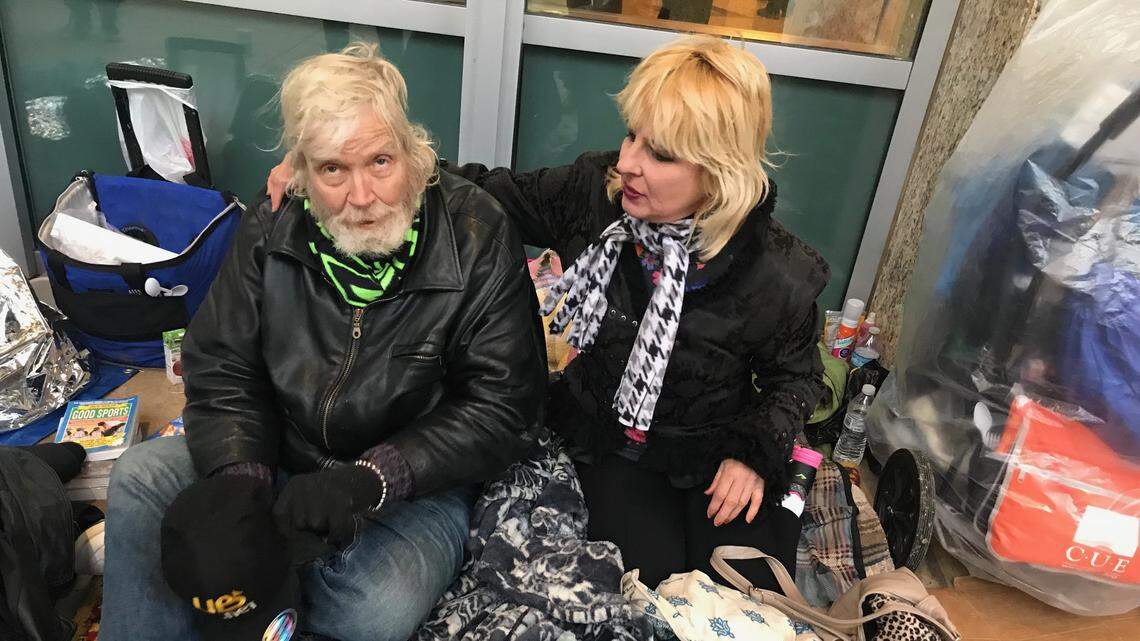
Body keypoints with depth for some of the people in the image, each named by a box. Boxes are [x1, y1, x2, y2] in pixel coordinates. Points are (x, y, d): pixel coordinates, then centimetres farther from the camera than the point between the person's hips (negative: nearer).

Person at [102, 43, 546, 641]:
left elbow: (503, 409, -18)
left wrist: (371, 479, -26)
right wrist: (240, 484, -17)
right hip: (279, 455, 4)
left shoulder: (478, 238, -18)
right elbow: (220, 370, 0)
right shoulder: (271, 228, -6)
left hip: (415, 482, -3)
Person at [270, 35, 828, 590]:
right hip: (612, 443, 1)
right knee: (650, 579, -15)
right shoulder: (594, 192, -17)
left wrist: (756, 453, -17)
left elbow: (797, 376, -2)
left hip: (714, 450, 0)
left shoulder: (777, 278, -21)